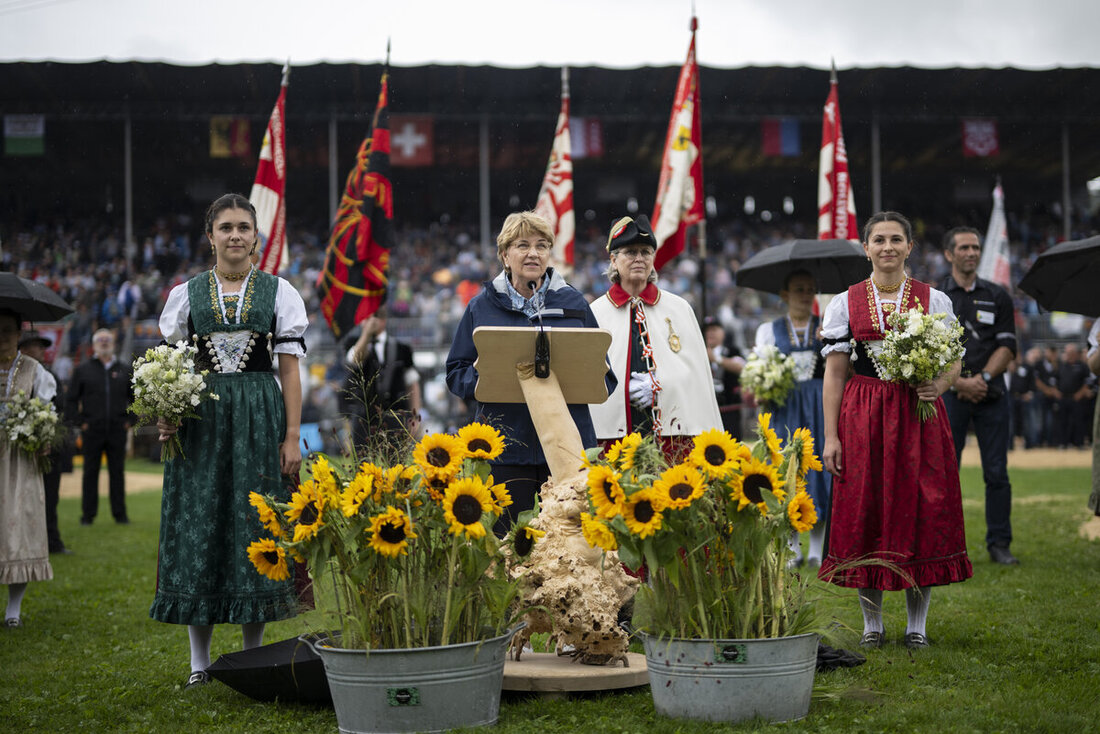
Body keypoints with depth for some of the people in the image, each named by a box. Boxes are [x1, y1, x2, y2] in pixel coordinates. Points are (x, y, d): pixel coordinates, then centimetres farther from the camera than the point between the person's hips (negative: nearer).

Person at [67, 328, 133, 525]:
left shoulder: (124, 370, 12)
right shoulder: (83, 369, 7)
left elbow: (134, 398, 17)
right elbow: (71, 399, 7)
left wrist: (130, 420, 6)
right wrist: (79, 422, -2)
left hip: (117, 430, 1)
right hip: (92, 430, -1)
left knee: (117, 472, 3)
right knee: (90, 472, 2)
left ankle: (120, 514, 9)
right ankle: (88, 514, 8)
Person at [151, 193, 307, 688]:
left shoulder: (278, 292, 6)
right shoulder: (186, 294, 9)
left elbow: (290, 369, 3)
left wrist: (292, 437, -4)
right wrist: (165, 416, -8)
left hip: (259, 417, -1)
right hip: (201, 422, 1)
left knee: (255, 525, 1)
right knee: (198, 527, 0)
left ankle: (253, 656, 12)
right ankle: (199, 659, 9)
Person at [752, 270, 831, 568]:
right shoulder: (769, 330, 12)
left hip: (820, 406, 0)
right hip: (785, 408, 0)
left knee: (819, 466, -4)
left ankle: (817, 550, 0)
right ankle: (792, 548, 5)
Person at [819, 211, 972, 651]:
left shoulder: (934, 300, 7)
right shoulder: (844, 304, 7)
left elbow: (953, 364, 8)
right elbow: (834, 373, 5)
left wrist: (937, 387, -15)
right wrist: (831, 437, -2)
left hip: (920, 417, 0)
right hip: (862, 417, 0)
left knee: (921, 514, -1)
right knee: (864, 515, 1)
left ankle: (916, 625, 11)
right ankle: (872, 623, 13)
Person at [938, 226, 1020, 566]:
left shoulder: (998, 296, 11)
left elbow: (1007, 346, 5)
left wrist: (982, 378, -10)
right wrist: (959, 382, -12)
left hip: (992, 394, 2)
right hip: (949, 394, -2)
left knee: (997, 472, 2)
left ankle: (999, 544, 9)